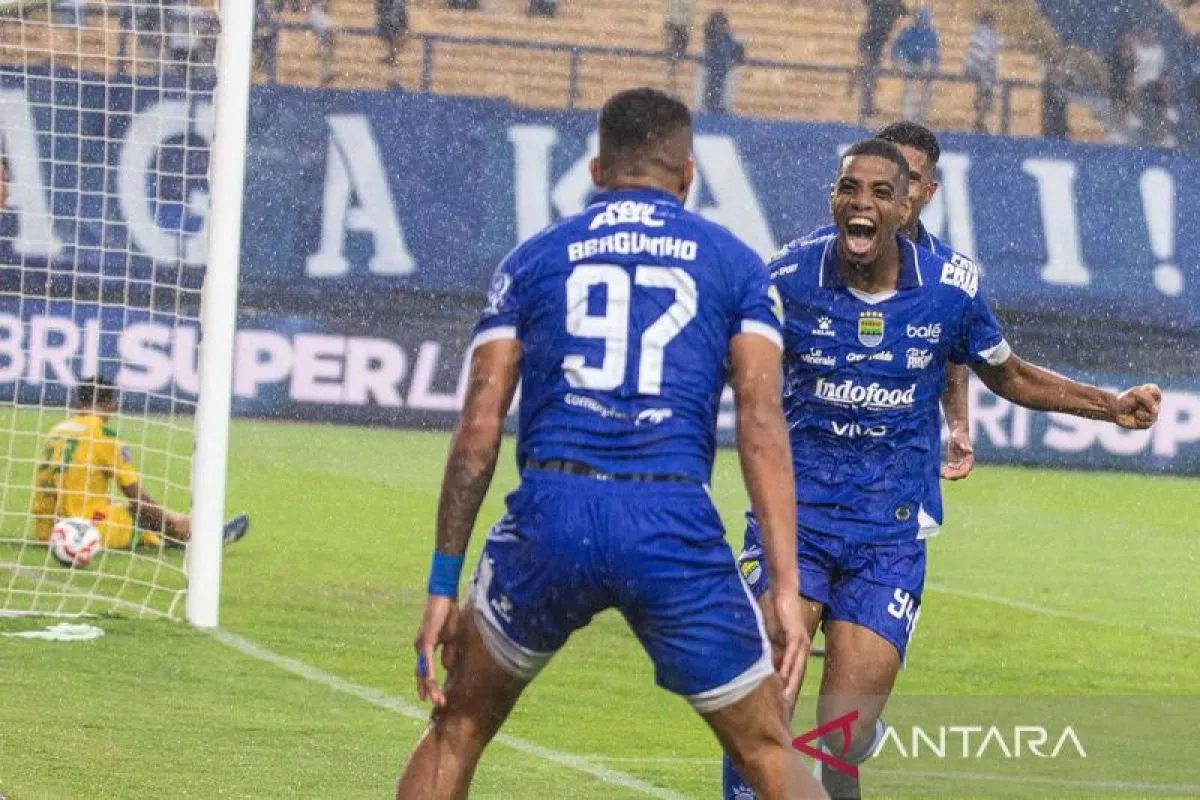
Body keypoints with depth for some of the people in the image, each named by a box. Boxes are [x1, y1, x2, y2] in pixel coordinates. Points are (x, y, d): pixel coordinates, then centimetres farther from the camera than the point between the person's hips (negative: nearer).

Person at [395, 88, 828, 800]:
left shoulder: (534, 259, 16)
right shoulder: (733, 264, 14)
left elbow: (480, 426, 9)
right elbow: (763, 422, 2)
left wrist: (443, 587, 10)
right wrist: (786, 587, -1)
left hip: (551, 513, 1)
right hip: (675, 526, -1)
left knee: (459, 729, 21)